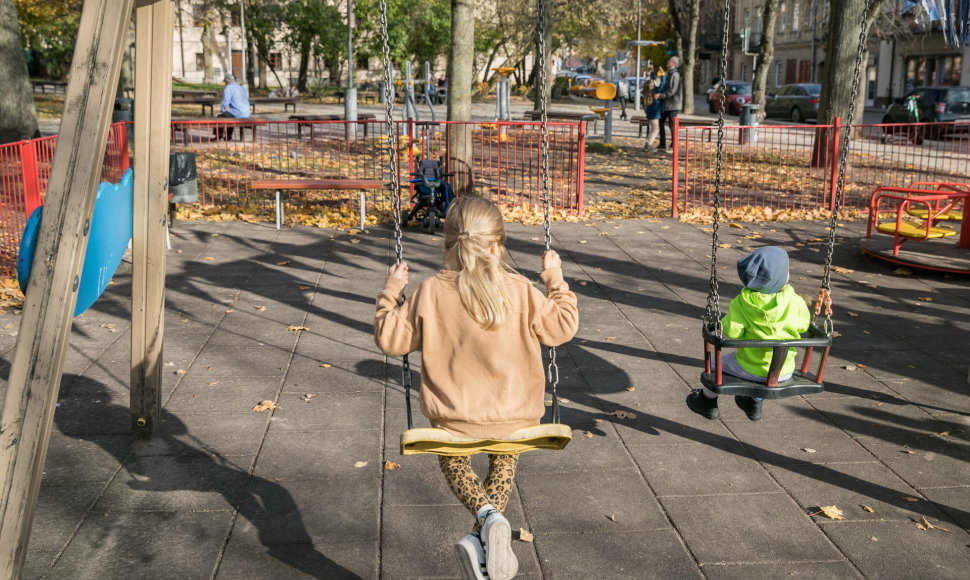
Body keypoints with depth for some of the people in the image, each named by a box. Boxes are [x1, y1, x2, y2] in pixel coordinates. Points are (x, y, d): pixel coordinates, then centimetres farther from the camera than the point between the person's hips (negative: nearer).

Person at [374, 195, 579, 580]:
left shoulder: (430, 293, -10)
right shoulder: (520, 292, -10)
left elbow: (391, 339, -3)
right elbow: (562, 327, -1)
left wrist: (390, 293, 10)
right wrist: (555, 280, 11)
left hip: (453, 418, -1)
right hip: (514, 417, 1)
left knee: (453, 462, 29)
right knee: (504, 463, 30)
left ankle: (486, 515, -3)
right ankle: (484, 536, 6)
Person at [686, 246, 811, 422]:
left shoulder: (742, 303, -19)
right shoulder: (795, 302, -14)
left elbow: (731, 331, -23)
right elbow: (804, 325, 0)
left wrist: (724, 323, -2)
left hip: (752, 369, -3)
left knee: (720, 362, 26)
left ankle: (708, 401, 43)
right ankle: (755, 403, 50)